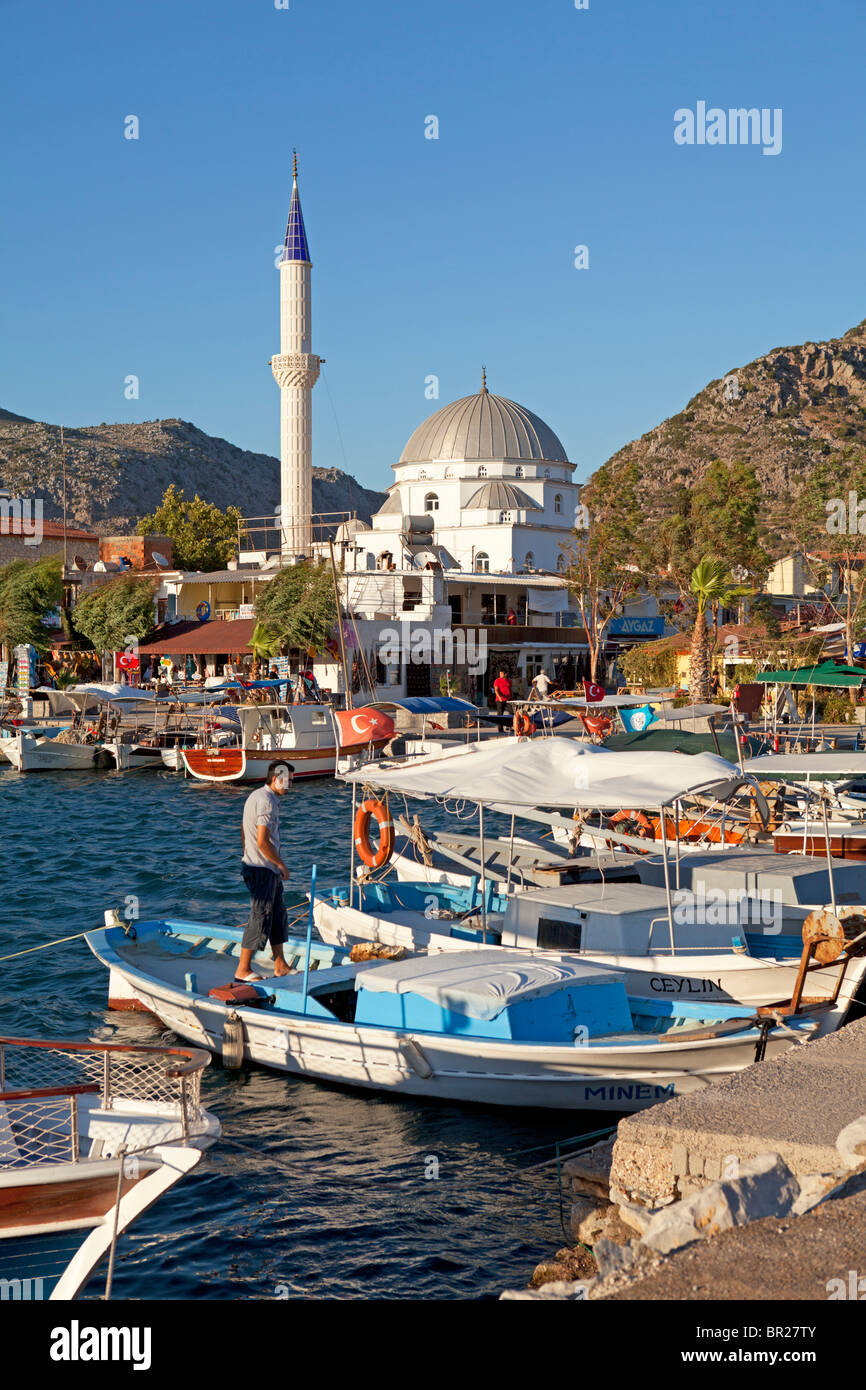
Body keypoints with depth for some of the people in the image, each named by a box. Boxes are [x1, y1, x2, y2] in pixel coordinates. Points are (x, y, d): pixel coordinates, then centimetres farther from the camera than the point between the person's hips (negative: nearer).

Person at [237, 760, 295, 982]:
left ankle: (280, 966, 21)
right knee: (260, 918, -6)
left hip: (268, 869, 11)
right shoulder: (267, 802, -19)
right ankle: (242, 970, -1)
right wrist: (281, 864, -12)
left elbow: (244, 832, 21)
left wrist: (249, 858, 25)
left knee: (278, 915, 15)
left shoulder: (255, 796, 14)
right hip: (262, 869, -11)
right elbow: (263, 842, -24)